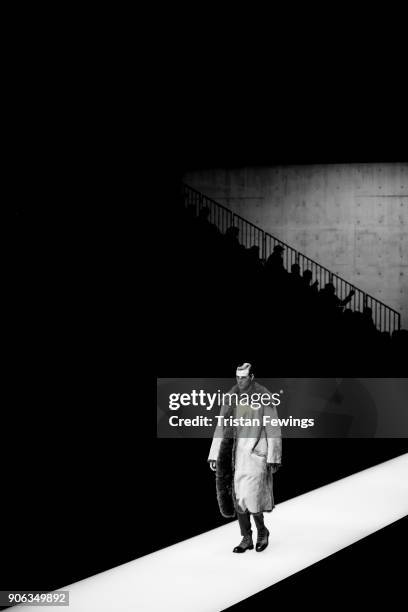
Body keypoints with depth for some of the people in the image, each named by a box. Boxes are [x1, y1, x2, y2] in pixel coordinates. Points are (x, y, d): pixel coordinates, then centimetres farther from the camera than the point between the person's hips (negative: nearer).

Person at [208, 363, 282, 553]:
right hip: (237, 451, 5)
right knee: (237, 496, 5)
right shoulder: (230, 398, 6)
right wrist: (214, 456, 3)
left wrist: (273, 458, -8)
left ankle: (262, 530, 14)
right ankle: (246, 538, 16)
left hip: (257, 451, -5)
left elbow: (273, 430, -6)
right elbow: (221, 428, 8)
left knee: (250, 495, -10)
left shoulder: (265, 398, -8)